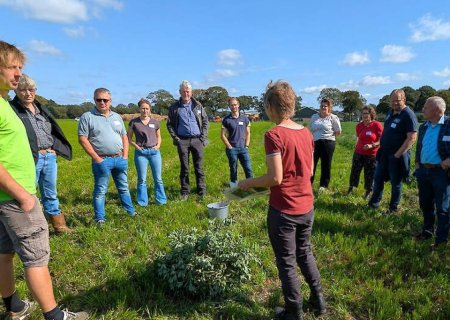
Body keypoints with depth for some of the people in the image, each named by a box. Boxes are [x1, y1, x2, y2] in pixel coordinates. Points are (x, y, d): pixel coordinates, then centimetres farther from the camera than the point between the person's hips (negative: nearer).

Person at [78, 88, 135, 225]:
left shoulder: (117, 117, 12)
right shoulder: (87, 117, -4)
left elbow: (124, 137, 15)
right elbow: (82, 139, -9)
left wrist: (125, 156, 4)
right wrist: (97, 158, -13)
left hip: (120, 159, 5)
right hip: (102, 161, -5)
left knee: (124, 187, 16)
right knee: (100, 191, 3)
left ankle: (131, 212, 28)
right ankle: (100, 219, 13)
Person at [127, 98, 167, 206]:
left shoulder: (155, 122, 6)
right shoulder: (134, 122, 1)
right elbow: (129, 138, 8)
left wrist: (158, 145, 1)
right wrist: (136, 146, -7)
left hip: (154, 151, 2)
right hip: (141, 152, -1)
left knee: (158, 178, 6)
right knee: (142, 179, 5)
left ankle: (161, 200, 17)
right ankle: (143, 202, 16)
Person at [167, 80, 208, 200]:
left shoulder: (198, 105, 6)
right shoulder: (174, 107, 4)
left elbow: (205, 121, 9)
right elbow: (169, 124, 7)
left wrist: (203, 137, 0)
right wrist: (176, 138, -3)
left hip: (197, 140, 0)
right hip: (182, 141, 0)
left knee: (199, 167, 5)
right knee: (184, 168, 5)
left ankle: (202, 191, 13)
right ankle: (185, 192, 14)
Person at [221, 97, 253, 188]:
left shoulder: (244, 118, 7)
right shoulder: (226, 120, -1)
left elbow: (248, 133, 12)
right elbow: (222, 135, -2)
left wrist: (246, 146, 3)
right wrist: (230, 147, -7)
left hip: (243, 148, 2)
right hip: (232, 149, -2)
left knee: (248, 168, 0)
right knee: (233, 170, 6)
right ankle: (234, 187, 17)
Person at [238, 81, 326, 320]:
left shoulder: (274, 135, -19)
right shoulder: (306, 133, 2)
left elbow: (275, 178, -22)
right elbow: (309, 171, 9)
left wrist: (247, 183, -8)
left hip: (283, 210, -7)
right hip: (306, 207, 7)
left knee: (287, 263, 11)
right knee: (305, 252, 28)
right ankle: (318, 300, 42)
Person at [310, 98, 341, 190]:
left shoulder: (333, 118, -2)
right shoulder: (314, 117, 12)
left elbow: (338, 132, 1)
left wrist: (328, 136, 0)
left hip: (328, 143, -4)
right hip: (315, 143, 4)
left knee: (326, 165, 4)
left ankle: (324, 185, 15)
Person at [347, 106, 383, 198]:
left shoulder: (377, 125, -11)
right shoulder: (359, 126, 2)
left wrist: (372, 145, -22)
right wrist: (358, 146, 13)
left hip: (371, 155, -3)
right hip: (358, 153, 4)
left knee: (369, 174, 6)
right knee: (354, 171, 10)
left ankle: (368, 192, 23)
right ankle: (351, 188, 26)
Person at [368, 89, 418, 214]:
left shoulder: (409, 115, -14)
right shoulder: (390, 113, 10)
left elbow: (412, 138, -19)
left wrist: (398, 154, -20)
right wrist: (381, 146, 12)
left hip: (397, 155, -7)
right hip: (384, 153, 7)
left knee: (396, 182, 5)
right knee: (378, 178, 13)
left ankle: (393, 208, 19)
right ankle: (374, 203, 27)